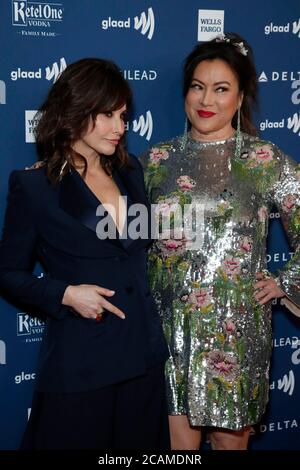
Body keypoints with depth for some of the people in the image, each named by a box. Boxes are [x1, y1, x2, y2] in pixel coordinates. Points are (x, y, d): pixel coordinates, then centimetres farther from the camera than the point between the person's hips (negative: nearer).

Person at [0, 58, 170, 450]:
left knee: (140, 443, 15)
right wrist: (66, 294, -16)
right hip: (78, 363, -5)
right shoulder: (33, 186, -8)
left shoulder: (130, 171, 7)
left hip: (143, 357, 5)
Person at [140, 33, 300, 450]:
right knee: (177, 437, 7)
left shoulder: (266, 160, -3)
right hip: (170, 322, 2)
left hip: (236, 325, -2)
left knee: (231, 436, 10)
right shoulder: (157, 160, 5)